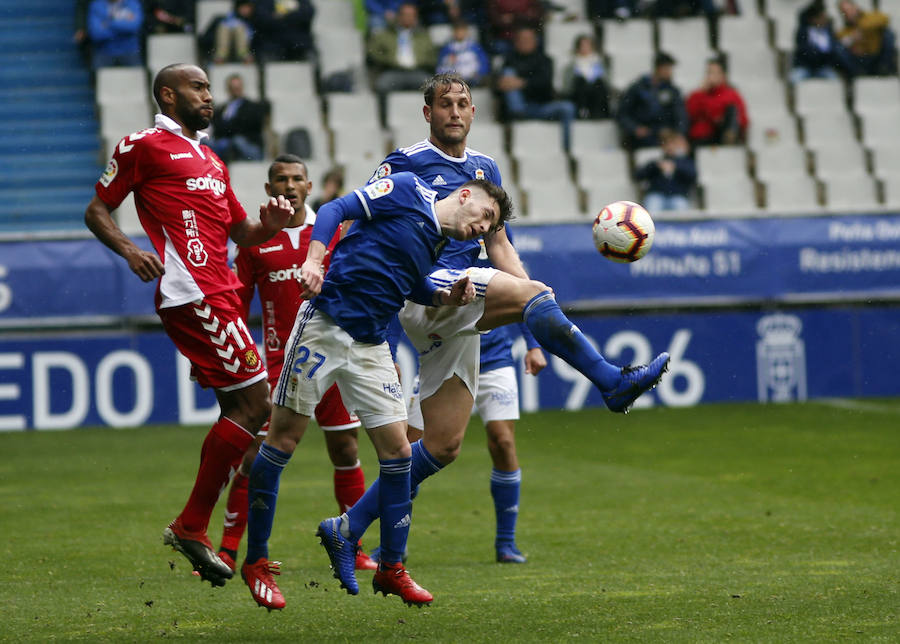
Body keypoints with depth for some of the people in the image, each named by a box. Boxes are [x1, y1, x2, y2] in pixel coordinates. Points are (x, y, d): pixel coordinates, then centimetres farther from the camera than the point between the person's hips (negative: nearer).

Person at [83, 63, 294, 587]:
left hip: (220, 294, 9)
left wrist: (270, 225, 7)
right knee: (254, 402, -13)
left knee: (241, 409, 8)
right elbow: (96, 212, 3)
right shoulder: (144, 146, 2)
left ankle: (195, 531, 13)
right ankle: (191, 526, -9)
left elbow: (240, 232, 29)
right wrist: (128, 249, -16)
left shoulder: (212, 162, 26)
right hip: (191, 293, -9)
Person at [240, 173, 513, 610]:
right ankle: (255, 562, 8)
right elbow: (337, 210, -10)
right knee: (283, 439, -3)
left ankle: (391, 569, 13)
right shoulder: (408, 190, -5)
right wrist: (313, 259, -25)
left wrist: (445, 296, 8)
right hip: (324, 325, -7)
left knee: (397, 451, 1)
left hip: (370, 346, 7)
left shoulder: (437, 244, 16)